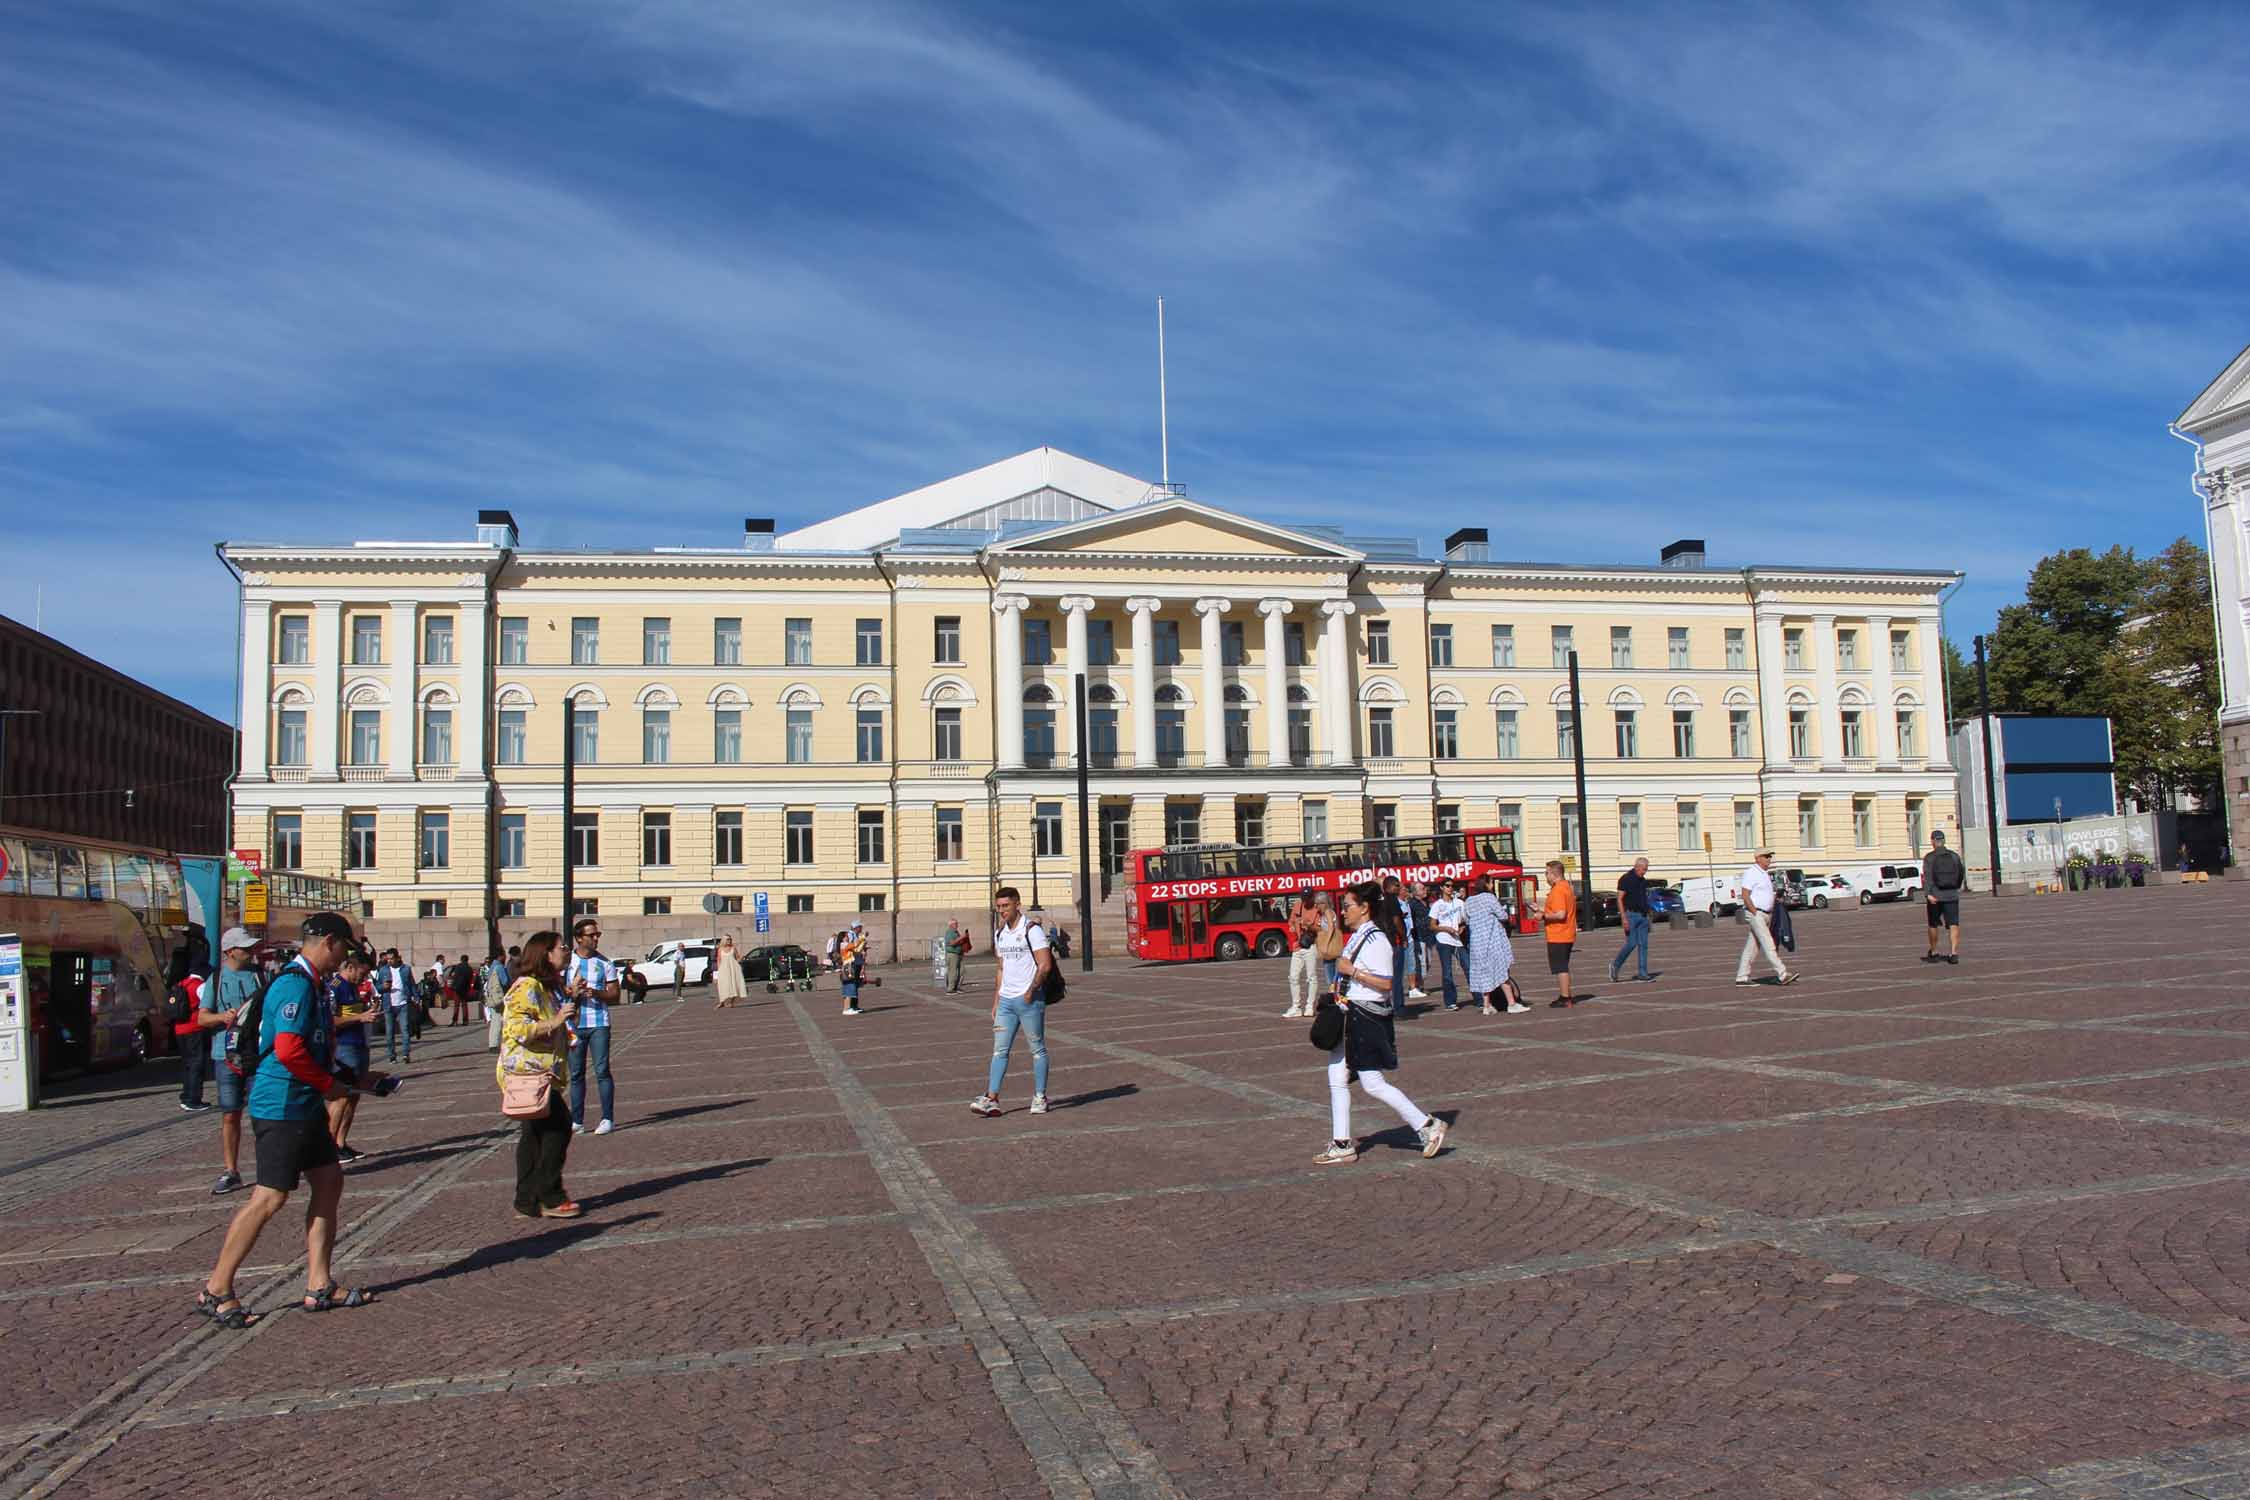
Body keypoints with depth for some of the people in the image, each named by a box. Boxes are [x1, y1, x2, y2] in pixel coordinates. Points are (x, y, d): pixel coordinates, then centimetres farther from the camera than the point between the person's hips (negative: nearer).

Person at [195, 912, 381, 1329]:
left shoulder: (306, 983, 15)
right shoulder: (296, 985, -18)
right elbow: (289, 1050, -26)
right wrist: (329, 1085, -14)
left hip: (304, 1106, 11)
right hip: (283, 1107, -11)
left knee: (329, 1181, 10)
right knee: (270, 1197, -5)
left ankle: (319, 1286, 14)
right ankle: (216, 1290, 7)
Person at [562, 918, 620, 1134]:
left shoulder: (604, 963, 6)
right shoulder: (566, 962, 8)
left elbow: (614, 995, 5)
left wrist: (595, 993, -14)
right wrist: (572, 992, -15)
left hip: (599, 1023, -2)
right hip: (574, 1024, 2)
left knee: (602, 1070, -7)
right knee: (576, 1073, 6)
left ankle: (607, 1118, -4)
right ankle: (577, 1120, 13)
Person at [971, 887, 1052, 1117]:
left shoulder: (1032, 930, -9)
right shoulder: (999, 934, 13)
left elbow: (1046, 965, -14)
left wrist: (1031, 990, -20)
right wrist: (996, 1002, 17)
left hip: (1029, 1000, -7)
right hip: (1006, 1001, 7)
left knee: (1037, 1049, 3)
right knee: (999, 1050, 1)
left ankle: (1039, 1098, 11)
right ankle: (991, 1099, -1)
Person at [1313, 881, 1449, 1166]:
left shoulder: (1375, 940, -17)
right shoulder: (1357, 937, 13)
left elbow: (1386, 983, -23)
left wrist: (1352, 971, -22)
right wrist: (1337, 999, 17)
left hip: (1367, 1017, -10)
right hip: (1351, 1017, 10)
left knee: (1372, 1084, -6)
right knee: (1336, 1078, 9)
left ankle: (1427, 1126, 6)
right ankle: (1342, 1145, 15)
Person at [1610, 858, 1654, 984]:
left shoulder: (1643, 881, 14)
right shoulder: (1626, 879, -8)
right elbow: (1620, 899, -12)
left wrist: (1647, 916, 17)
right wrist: (1624, 918, -19)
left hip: (1642, 916, 7)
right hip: (1631, 915, -7)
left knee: (1643, 944, 2)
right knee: (1631, 944, -10)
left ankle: (1642, 973, 3)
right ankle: (1615, 965, 8)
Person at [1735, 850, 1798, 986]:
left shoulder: (1765, 874, 18)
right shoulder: (1751, 873, -11)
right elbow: (1745, 896, -17)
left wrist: (1771, 914, 13)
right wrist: (1756, 914, -19)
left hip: (1766, 915, 9)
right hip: (1756, 914, -9)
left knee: (1752, 947, 9)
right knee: (1768, 945, -12)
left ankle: (1741, 977, 12)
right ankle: (1783, 975, -17)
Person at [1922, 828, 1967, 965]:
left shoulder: (1929, 857, -6)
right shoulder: (1954, 856, 5)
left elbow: (1927, 876, -16)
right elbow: (1962, 874, 13)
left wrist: (1928, 894, -23)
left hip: (1935, 896, -2)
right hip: (1952, 895, 2)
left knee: (1933, 925, 12)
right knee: (1953, 924, -2)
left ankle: (1933, 953, 23)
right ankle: (1953, 953, -14)